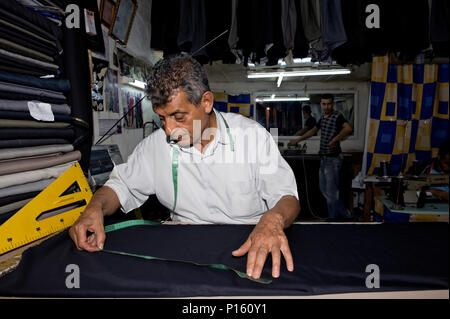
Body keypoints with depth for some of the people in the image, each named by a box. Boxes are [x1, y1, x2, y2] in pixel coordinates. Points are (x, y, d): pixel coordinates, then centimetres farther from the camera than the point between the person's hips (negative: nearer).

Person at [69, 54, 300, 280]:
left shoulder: (252, 135, -8)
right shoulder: (156, 144, 0)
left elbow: (287, 196, -9)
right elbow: (121, 185, 10)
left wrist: (273, 219, -33)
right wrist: (95, 208, -12)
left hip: (249, 251, -1)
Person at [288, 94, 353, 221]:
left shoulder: (337, 116, -12)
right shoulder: (323, 117, 14)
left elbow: (348, 128, -31)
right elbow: (313, 130, 28)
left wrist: (334, 140, -28)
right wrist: (298, 140, 31)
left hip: (332, 159, -9)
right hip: (324, 159, 9)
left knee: (331, 192, 0)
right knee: (324, 189, 16)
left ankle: (332, 219, 15)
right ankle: (345, 213, 27)